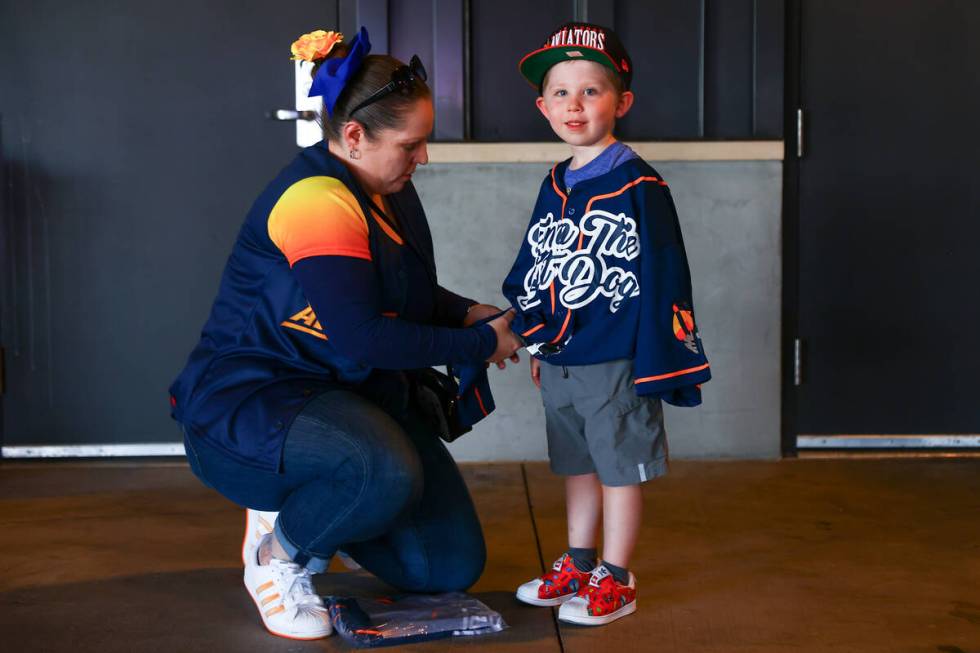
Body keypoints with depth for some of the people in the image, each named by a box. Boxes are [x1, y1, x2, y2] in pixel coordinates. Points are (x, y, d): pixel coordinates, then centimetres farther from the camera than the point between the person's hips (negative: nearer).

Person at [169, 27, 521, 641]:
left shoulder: (387, 189, 8)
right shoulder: (318, 199, -22)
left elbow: (408, 293, 23)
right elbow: (361, 338, -28)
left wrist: (470, 313, 1)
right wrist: (481, 344, -17)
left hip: (353, 395, 9)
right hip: (251, 403, -9)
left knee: (454, 565, 1)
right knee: (387, 473, -40)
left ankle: (296, 510, 22)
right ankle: (278, 554, -8)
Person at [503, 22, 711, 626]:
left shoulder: (638, 185, -12)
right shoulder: (554, 186, 9)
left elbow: (664, 277, -14)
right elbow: (530, 271, 15)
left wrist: (656, 361, -16)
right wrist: (536, 345, 10)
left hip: (615, 363, -7)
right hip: (559, 364, 7)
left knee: (621, 469, 4)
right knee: (577, 465, 18)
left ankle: (616, 581, 15)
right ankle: (578, 565, 31)